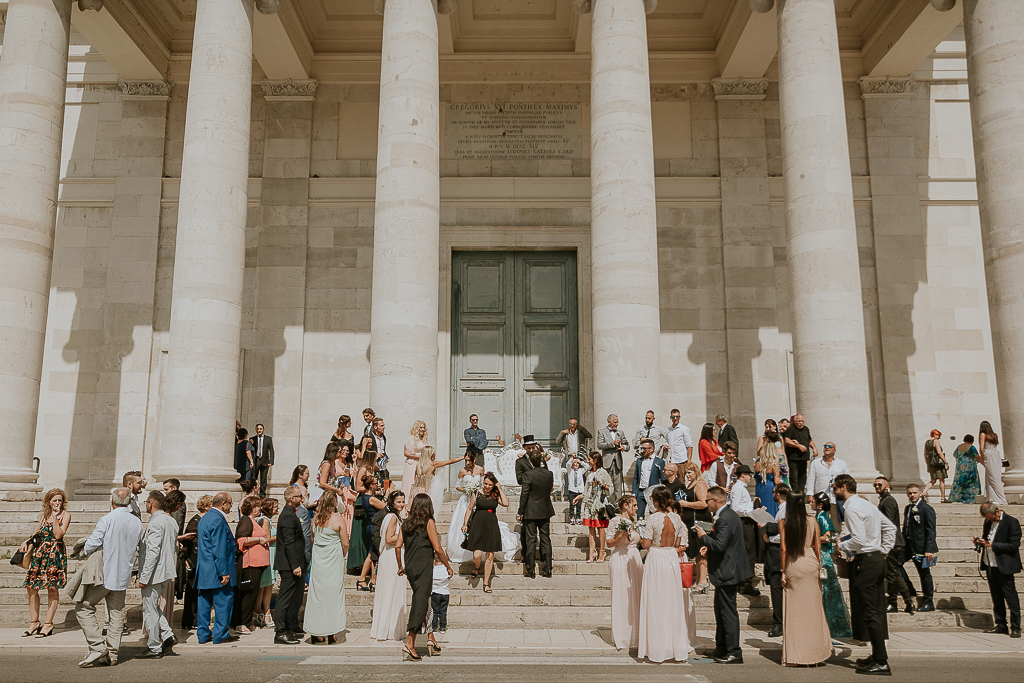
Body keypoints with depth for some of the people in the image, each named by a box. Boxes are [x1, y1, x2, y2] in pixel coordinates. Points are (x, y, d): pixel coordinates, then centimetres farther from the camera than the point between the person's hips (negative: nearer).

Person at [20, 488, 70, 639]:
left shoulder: (65, 515, -3)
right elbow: (37, 532, 23)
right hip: (39, 551, 5)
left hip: (56, 552, -5)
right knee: (31, 586, 1)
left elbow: (58, 535, -14)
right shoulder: (44, 515, 13)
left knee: (52, 588, -2)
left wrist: (56, 517, -17)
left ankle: (48, 624, 6)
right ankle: (34, 622, 12)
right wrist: (27, 542, 6)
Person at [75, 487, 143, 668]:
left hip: (105, 574, -6)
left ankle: (98, 647, -1)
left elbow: (91, 545, -15)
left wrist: (84, 551, 7)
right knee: (117, 613, 11)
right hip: (123, 575, 6)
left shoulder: (107, 520, -14)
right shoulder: (137, 523, 4)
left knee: (84, 607, 7)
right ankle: (111, 655, 13)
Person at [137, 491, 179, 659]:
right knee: (153, 606, 21)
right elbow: (175, 547, 17)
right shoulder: (171, 521, 11)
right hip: (167, 572, 9)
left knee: (149, 610, 1)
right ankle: (167, 635, 11)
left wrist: (144, 577, -19)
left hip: (154, 573, -9)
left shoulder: (155, 522, -18)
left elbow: (153, 552, -22)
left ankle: (154, 648, 7)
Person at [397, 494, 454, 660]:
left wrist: (400, 567, 17)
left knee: (422, 602, 16)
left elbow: (398, 546, 4)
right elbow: (438, 549, -10)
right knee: (420, 604, -3)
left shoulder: (406, 523, 7)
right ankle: (409, 644, -7)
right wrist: (448, 566, 1)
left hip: (410, 568, 6)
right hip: (423, 568, -6)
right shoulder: (429, 523, -7)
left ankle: (431, 638, 22)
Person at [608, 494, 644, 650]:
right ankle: (621, 638, 6)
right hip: (620, 560, -6)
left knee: (635, 597, 6)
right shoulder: (615, 521, -7)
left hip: (635, 560, 7)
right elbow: (609, 543, -8)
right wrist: (620, 536, -21)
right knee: (621, 598, -2)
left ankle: (635, 635, 15)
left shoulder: (634, 521, 13)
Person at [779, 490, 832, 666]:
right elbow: (818, 547, 3)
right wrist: (819, 565, 13)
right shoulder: (813, 523, 0)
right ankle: (814, 650, 15)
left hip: (793, 566, -1)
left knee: (794, 608, 6)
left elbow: (784, 550, -6)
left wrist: (783, 571, 0)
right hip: (810, 563, 1)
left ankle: (795, 654, 9)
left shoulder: (784, 524, -5)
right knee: (813, 606, 11)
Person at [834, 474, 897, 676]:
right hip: (877, 560, 10)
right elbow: (890, 527, 21)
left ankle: (881, 663, -4)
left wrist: (841, 545, -8)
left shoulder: (852, 508, -15)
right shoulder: (866, 504, 16)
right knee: (876, 611, 14)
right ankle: (878, 656, 21)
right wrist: (884, 550, 18)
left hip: (865, 562, -10)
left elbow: (859, 539, -23)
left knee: (869, 613, -6)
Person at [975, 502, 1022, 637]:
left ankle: (1015, 628, 8)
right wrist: (978, 542, -3)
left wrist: (991, 544, -20)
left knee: (1011, 598, 0)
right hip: (990, 566, 7)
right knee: (996, 598, 13)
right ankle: (1001, 625, 22)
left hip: (1004, 568, -7)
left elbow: (1014, 545, -15)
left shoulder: (1011, 522, -10)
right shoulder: (988, 522, 11)